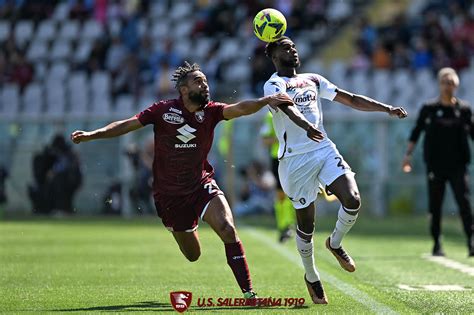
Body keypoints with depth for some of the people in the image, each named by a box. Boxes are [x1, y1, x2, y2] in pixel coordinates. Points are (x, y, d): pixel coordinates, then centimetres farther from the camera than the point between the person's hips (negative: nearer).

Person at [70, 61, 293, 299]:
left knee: (228, 230, -24)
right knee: (192, 255, 10)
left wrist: (265, 101, -42)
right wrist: (91, 135, -16)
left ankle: (248, 292, -18)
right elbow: (127, 125, -7)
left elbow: (238, 109, -24)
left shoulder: (210, 112, -7)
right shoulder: (163, 110, -10)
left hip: (202, 186, 1)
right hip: (169, 194, -1)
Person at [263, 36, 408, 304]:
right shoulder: (274, 85, -3)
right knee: (306, 222, 1)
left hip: (324, 149, 5)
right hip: (296, 158, -5)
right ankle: (311, 277, 23)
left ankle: (335, 244, 13)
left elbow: (350, 99, 19)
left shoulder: (313, 80, 19)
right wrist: (306, 126, -46)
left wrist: (387, 109, 9)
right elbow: (286, 107, -25)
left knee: (352, 200, -17)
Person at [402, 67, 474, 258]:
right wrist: (408, 154, 0)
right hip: (435, 164, 0)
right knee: (435, 205, 3)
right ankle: (437, 244, 13)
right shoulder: (429, 108, 3)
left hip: (458, 165, 0)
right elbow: (416, 132, 8)